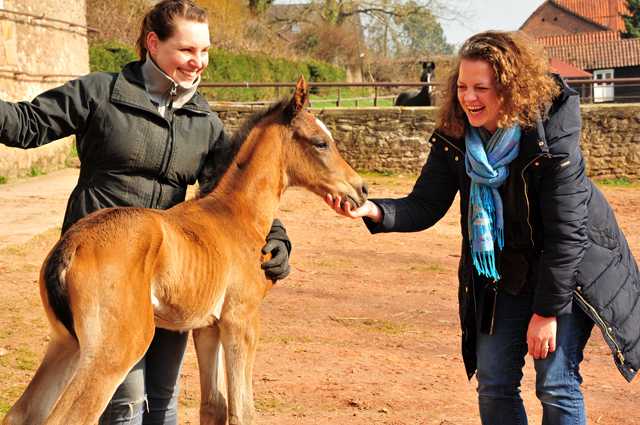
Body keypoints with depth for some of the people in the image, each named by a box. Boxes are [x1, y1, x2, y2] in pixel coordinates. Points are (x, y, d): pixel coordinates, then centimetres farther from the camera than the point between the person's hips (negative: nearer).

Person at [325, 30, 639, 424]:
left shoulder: (553, 139, -26)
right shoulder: (454, 139, -11)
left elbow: (566, 232, -23)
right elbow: (425, 206, -10)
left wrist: (547, 311, -21)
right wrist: (374, 211, -31)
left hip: (572, 269, -5)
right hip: (503, 271, 5)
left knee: (556, 385, -7)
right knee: (493, 383, 6)